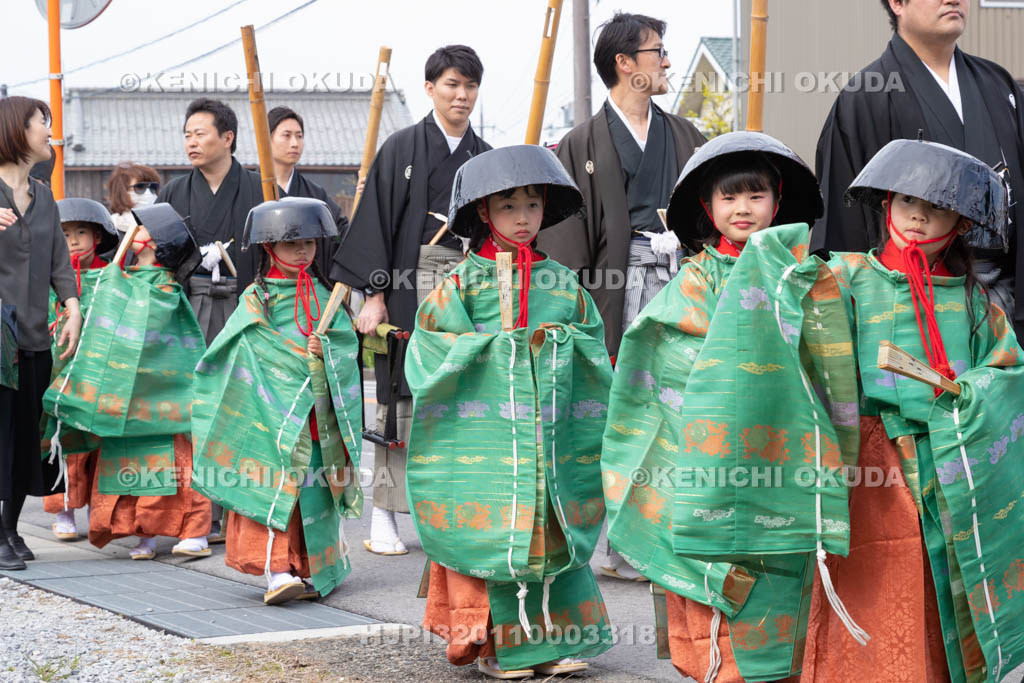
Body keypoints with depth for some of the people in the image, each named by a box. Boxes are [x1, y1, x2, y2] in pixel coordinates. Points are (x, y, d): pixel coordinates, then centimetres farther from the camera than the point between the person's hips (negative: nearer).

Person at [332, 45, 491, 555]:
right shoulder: (402, 148, 3)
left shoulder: (485, 158, 15)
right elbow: (376, 221, -2)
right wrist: (374, 294, -10)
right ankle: (383, 514, 0)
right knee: (400, 393, -5)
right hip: (411, 283, -4)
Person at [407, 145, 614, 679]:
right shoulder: (462, 283, 2)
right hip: (484, 436, -3)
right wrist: (493, 345, -9)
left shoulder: (564, 285, 13)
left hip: (551, 435, 3)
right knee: (492, 530, -5)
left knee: (554, 529, 3)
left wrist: (565, 341, -2)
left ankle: (557, 638, 11)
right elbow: (432, 346, -2)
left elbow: (594, 347, 17)